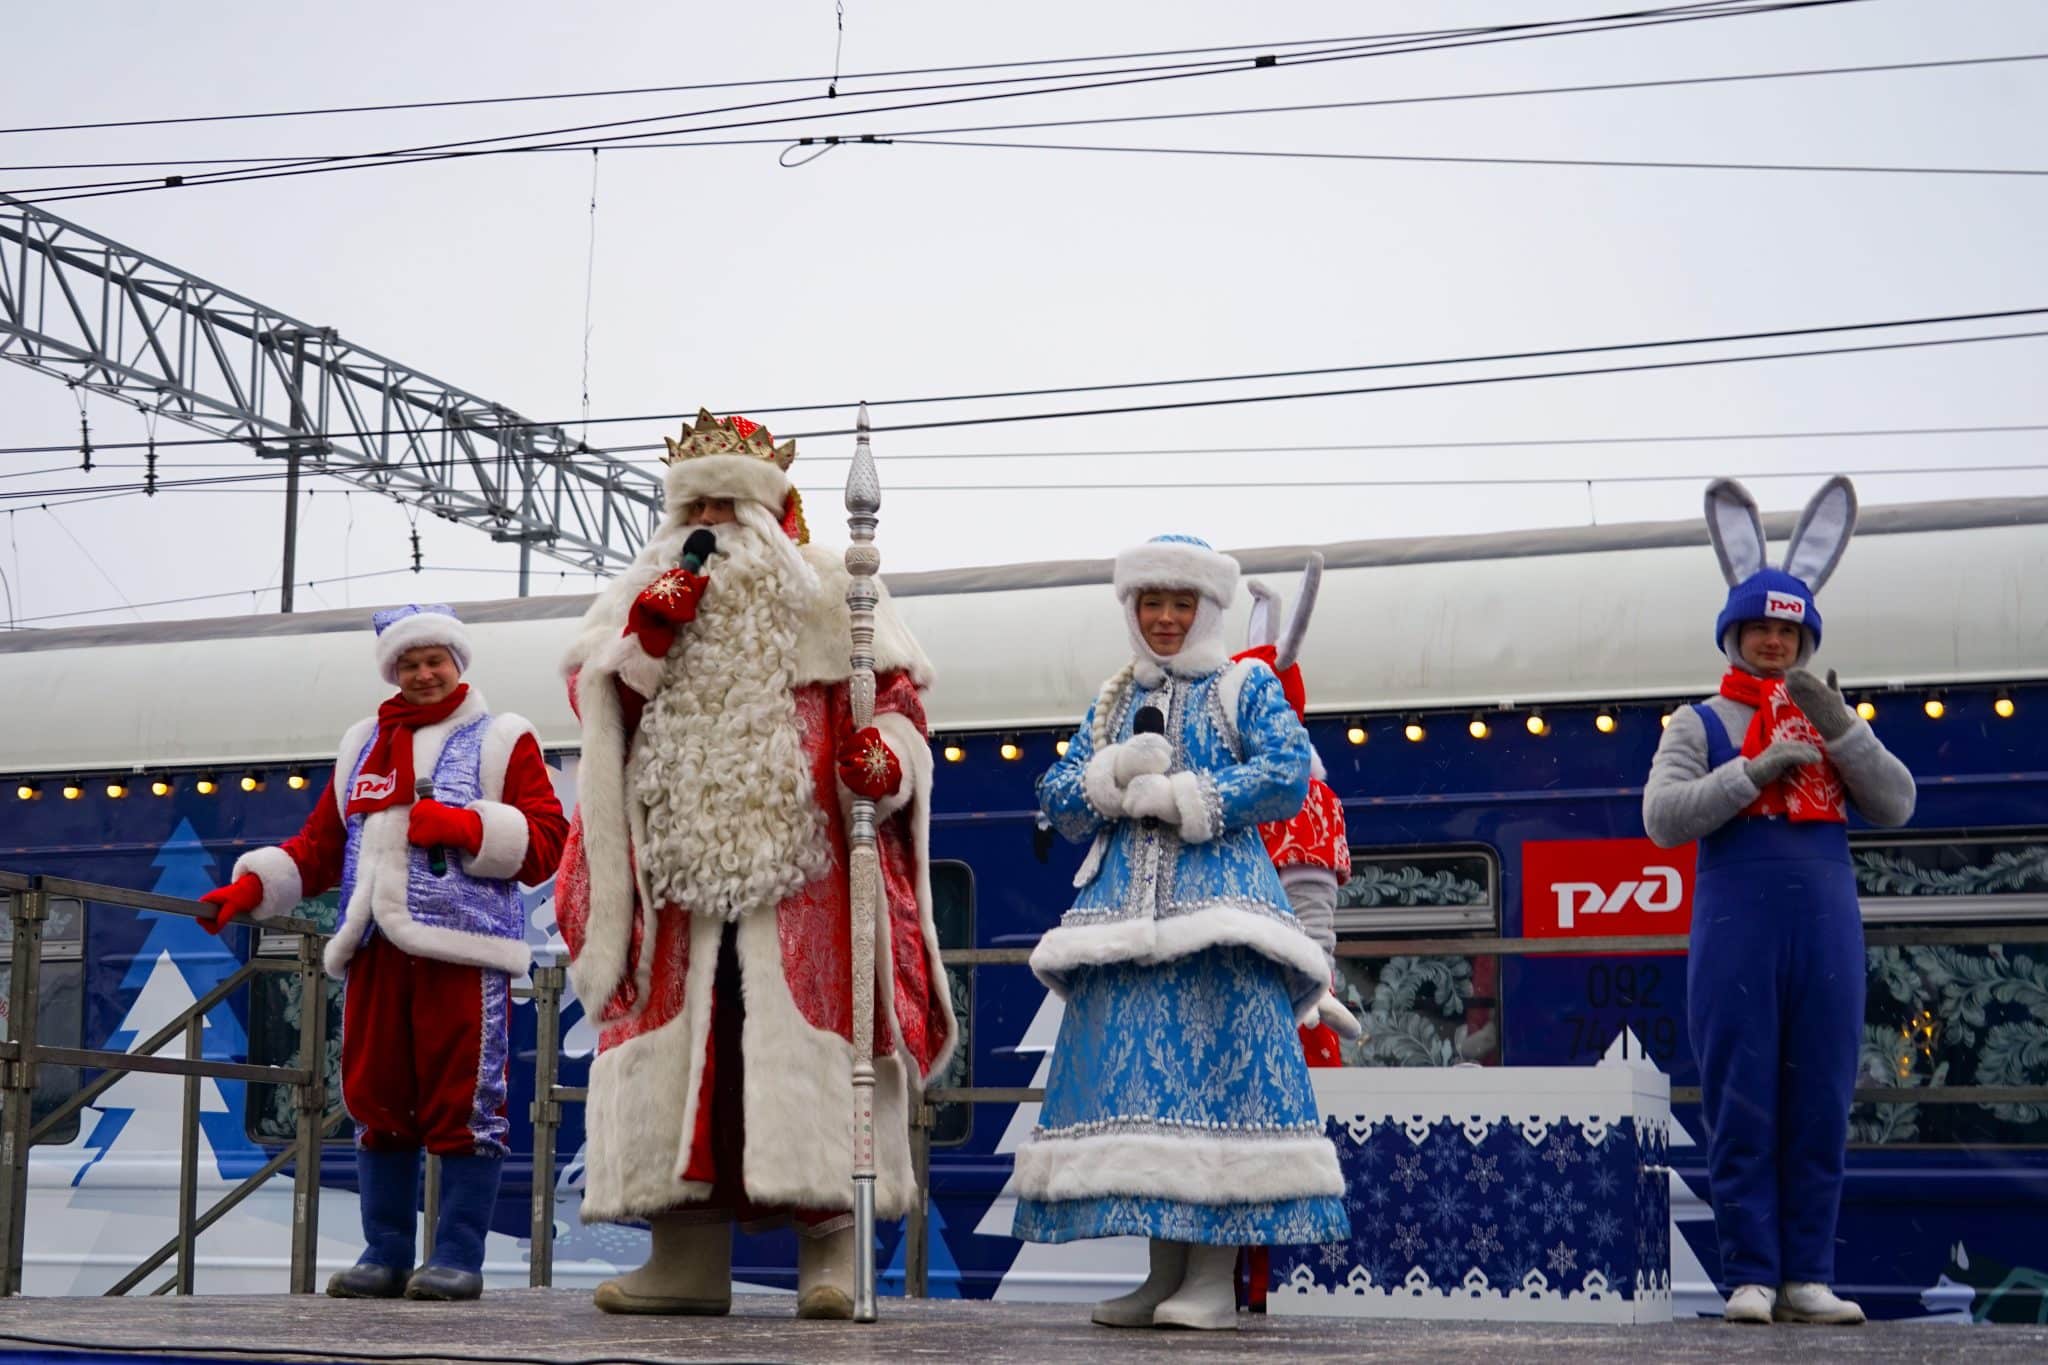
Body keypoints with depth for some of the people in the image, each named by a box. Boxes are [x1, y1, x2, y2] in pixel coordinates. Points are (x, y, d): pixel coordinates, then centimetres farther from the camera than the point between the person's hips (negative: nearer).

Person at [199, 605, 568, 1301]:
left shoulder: (500, 741, 9)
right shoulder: (363, 748, 23)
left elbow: (545, 841, -1)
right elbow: (320, 845, 21)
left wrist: (467, 826, -15)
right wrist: (251, 885, 6)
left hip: (462, 950, -5)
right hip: (377, 950, 5)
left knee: (462, 1104, -7)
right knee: (377, 1104, 6)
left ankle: (458, 1259, -3)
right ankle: (385, 1256, 13)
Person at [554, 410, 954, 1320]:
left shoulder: (828, 594, 11)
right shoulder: (649, 594, 21)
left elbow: (897, 693, 6)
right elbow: (602, 709, 11)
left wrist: (887, 755, -14)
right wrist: (645, 637, -5)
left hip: (802, 867, -3)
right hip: (681, 868, 3)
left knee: (801, 1036, -9)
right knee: (681, 1043, -1)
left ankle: (831, 1245, -8)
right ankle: (689, 1258, 2)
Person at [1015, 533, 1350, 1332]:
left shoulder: (1247, 688, 8)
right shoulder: (1112, 703, 22)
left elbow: (1288, 777, -7)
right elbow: (1058, 798, 13)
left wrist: (1175, 797, -9)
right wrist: (1116, 773, -8)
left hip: (1219, 901, -5)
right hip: (1124, 903, 5)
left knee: (1217, 1070, -11)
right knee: (1134, 1077, -1)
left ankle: (1214, 1278, -9)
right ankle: (1163, 1273, 5)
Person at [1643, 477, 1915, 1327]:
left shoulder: (1829, 719, 18)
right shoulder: (1701, 725, 10)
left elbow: (1895, 805, 5)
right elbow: (1662, 818, -4)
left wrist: (1839, 727, -7)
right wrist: (1755, 772, -12)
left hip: (1827, 931, 3)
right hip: (1736, 935, -3)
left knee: (1820, 1106, 2)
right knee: (1742, 1107, -4)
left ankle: (1808, 1276, 6)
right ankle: (1750, 1274, 0)